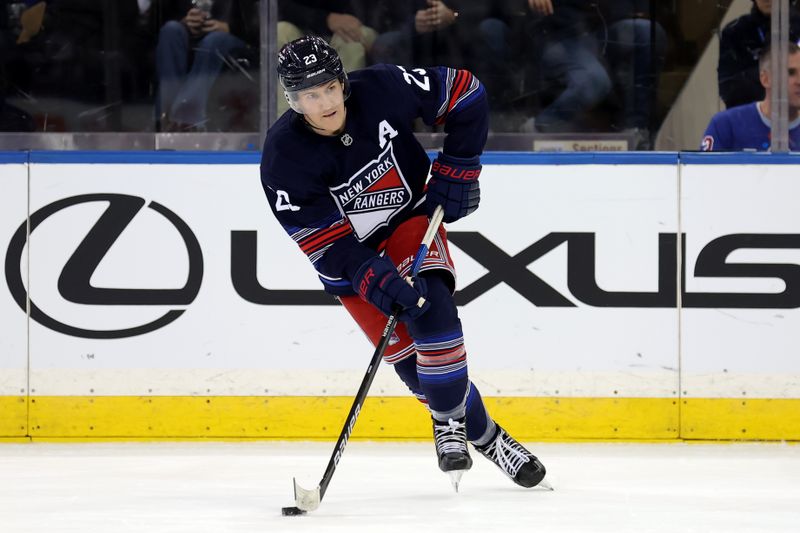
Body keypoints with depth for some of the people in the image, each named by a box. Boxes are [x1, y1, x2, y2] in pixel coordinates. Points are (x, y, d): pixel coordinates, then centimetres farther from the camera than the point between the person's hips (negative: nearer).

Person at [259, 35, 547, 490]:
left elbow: (466, 94, -8)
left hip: (412, 219, 0)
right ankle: (482, 434, 14)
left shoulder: (382, 90, -23)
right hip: (352, 255, 0)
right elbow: (326, 244, -23)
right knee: (408, 356, -6)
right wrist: (379, 282, -34)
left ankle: (449, 421, -11)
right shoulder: (283, 157, -24)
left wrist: (456, 172, -9)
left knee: (431, 308, -27)